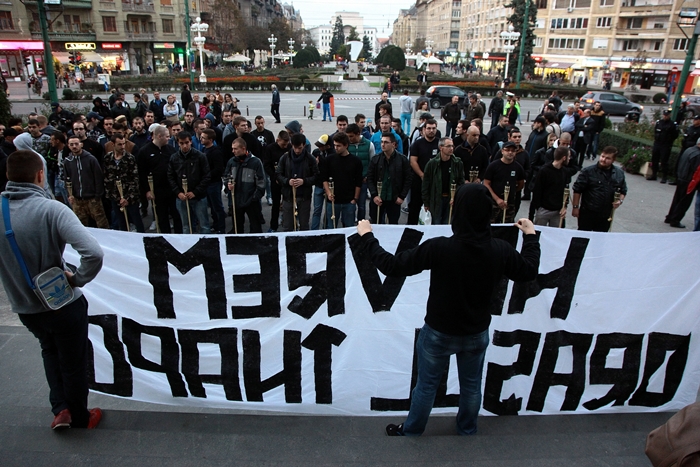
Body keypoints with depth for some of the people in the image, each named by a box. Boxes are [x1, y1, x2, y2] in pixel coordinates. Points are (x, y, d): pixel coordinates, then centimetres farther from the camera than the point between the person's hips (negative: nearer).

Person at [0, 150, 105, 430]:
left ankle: (61, 408, 30)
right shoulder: (51, 209, -24)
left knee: (50, 350, 32)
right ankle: (80, 417, 37)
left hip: (24, 306, 5)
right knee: (73, 362, 17)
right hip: (64, 303, -4)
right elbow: (94, 253, -35)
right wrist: (77, 279, -17)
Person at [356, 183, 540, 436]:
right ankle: (467, 431, 45)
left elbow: (392, 266, -23)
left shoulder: (439, 248, -29)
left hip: (439, 332, -3)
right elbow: (529, 271, 4)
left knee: (426, 385, 17)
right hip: (477, 333, 3)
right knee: (471, 386, 24)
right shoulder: (500, 250, -16)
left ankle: (410, 432, 38)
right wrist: (531, 236, 19)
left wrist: (367, 237, -10)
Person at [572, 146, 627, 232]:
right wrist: (575, 207, -9)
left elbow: (623, 191, 17)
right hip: (587, 212, -4)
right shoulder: (588, 171, -9)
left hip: (606, 215, 4)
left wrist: (620, 200, -3)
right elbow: (577, 190, -7)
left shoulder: (619, 174, 5)